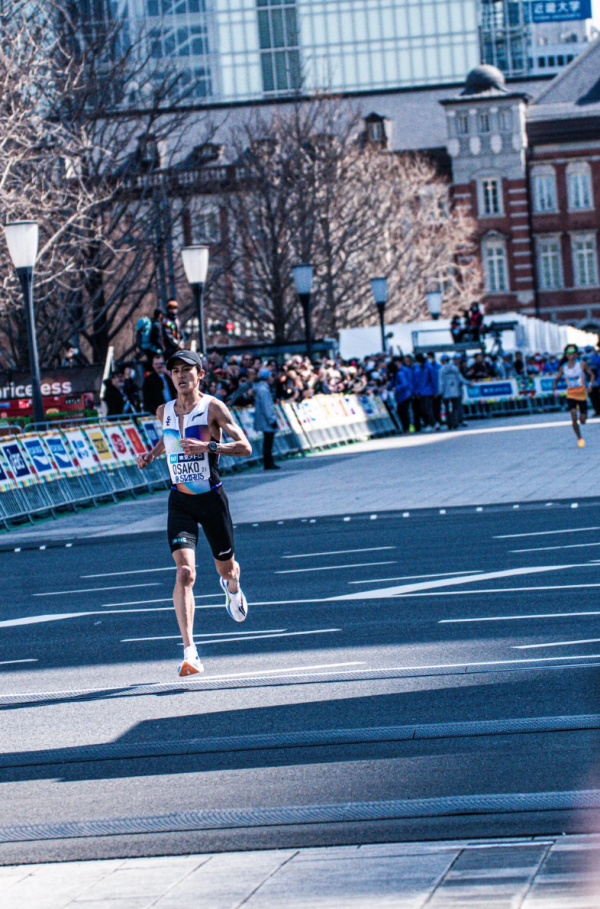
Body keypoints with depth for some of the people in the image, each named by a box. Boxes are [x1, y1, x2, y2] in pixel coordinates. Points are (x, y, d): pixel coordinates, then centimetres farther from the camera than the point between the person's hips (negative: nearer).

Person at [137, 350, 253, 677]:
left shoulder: (213, 407, -10)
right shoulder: (164, 411, 4)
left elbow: (245, 447, -16)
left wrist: (209, 446, -29)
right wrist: (151, 454, 8)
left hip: (212, 498, -2)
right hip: (180, 501, 2)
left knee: (226, 567, 15)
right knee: (184, 572, -16)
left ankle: (232, 587, 58)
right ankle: (189, 652, -22)